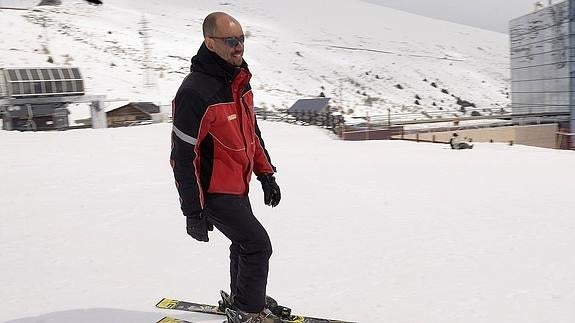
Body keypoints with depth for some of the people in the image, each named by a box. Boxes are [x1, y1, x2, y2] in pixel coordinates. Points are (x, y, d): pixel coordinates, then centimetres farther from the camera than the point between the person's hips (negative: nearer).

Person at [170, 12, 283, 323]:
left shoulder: (239, 80, 2)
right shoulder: (195, 91, -25)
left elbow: (251, 130, 14)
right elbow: (183, 156, -22)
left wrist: (266, 174, 14)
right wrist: (193, 210, -20)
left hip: (238, 186, 9)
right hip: (214, 192, -8)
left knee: (244, 244, 20)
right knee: (258, 246, -4)